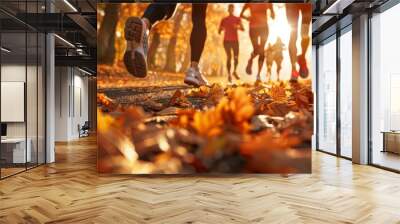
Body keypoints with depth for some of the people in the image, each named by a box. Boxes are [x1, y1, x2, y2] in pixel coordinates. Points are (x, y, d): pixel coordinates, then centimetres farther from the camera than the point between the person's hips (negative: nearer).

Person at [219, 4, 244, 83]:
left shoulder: (237, 19, 8)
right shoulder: (224, 20, 7)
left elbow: (243, 29, -3)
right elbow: (219, 31, 5)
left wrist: (238, 27, -24)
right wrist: (221, 29, -17)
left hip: (235, 41, 1)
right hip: (227, 41, -1)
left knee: (236, 57, -4)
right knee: (229, 57, -12)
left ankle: (234, 71, 20)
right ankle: (229, 74, -7)